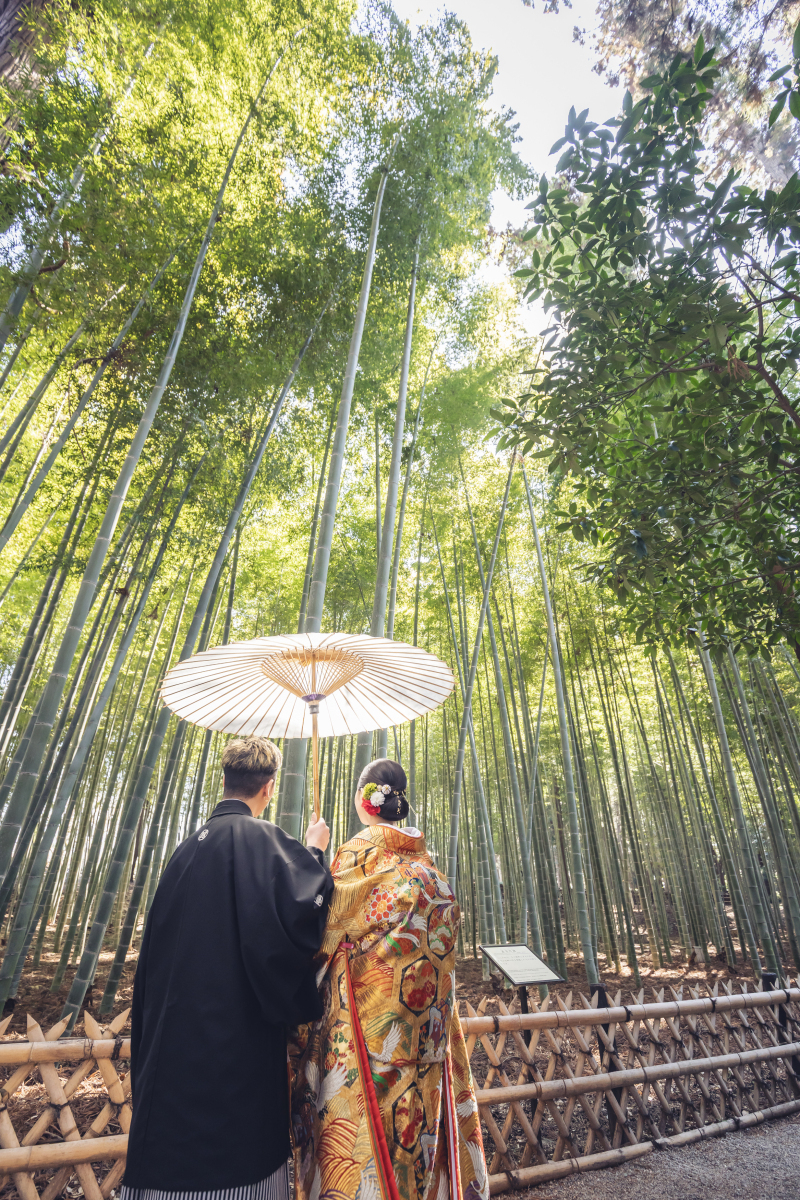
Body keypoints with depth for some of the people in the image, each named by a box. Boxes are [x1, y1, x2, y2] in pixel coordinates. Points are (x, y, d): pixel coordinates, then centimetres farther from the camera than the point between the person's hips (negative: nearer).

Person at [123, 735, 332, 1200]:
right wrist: (314, 852, -12)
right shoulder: (259, 836, -16)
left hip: (177, 1031, 7)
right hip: (238, 1036, -7)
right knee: (236, 1151, 6)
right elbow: (300, 908, -25)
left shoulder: (190, 845, 8)